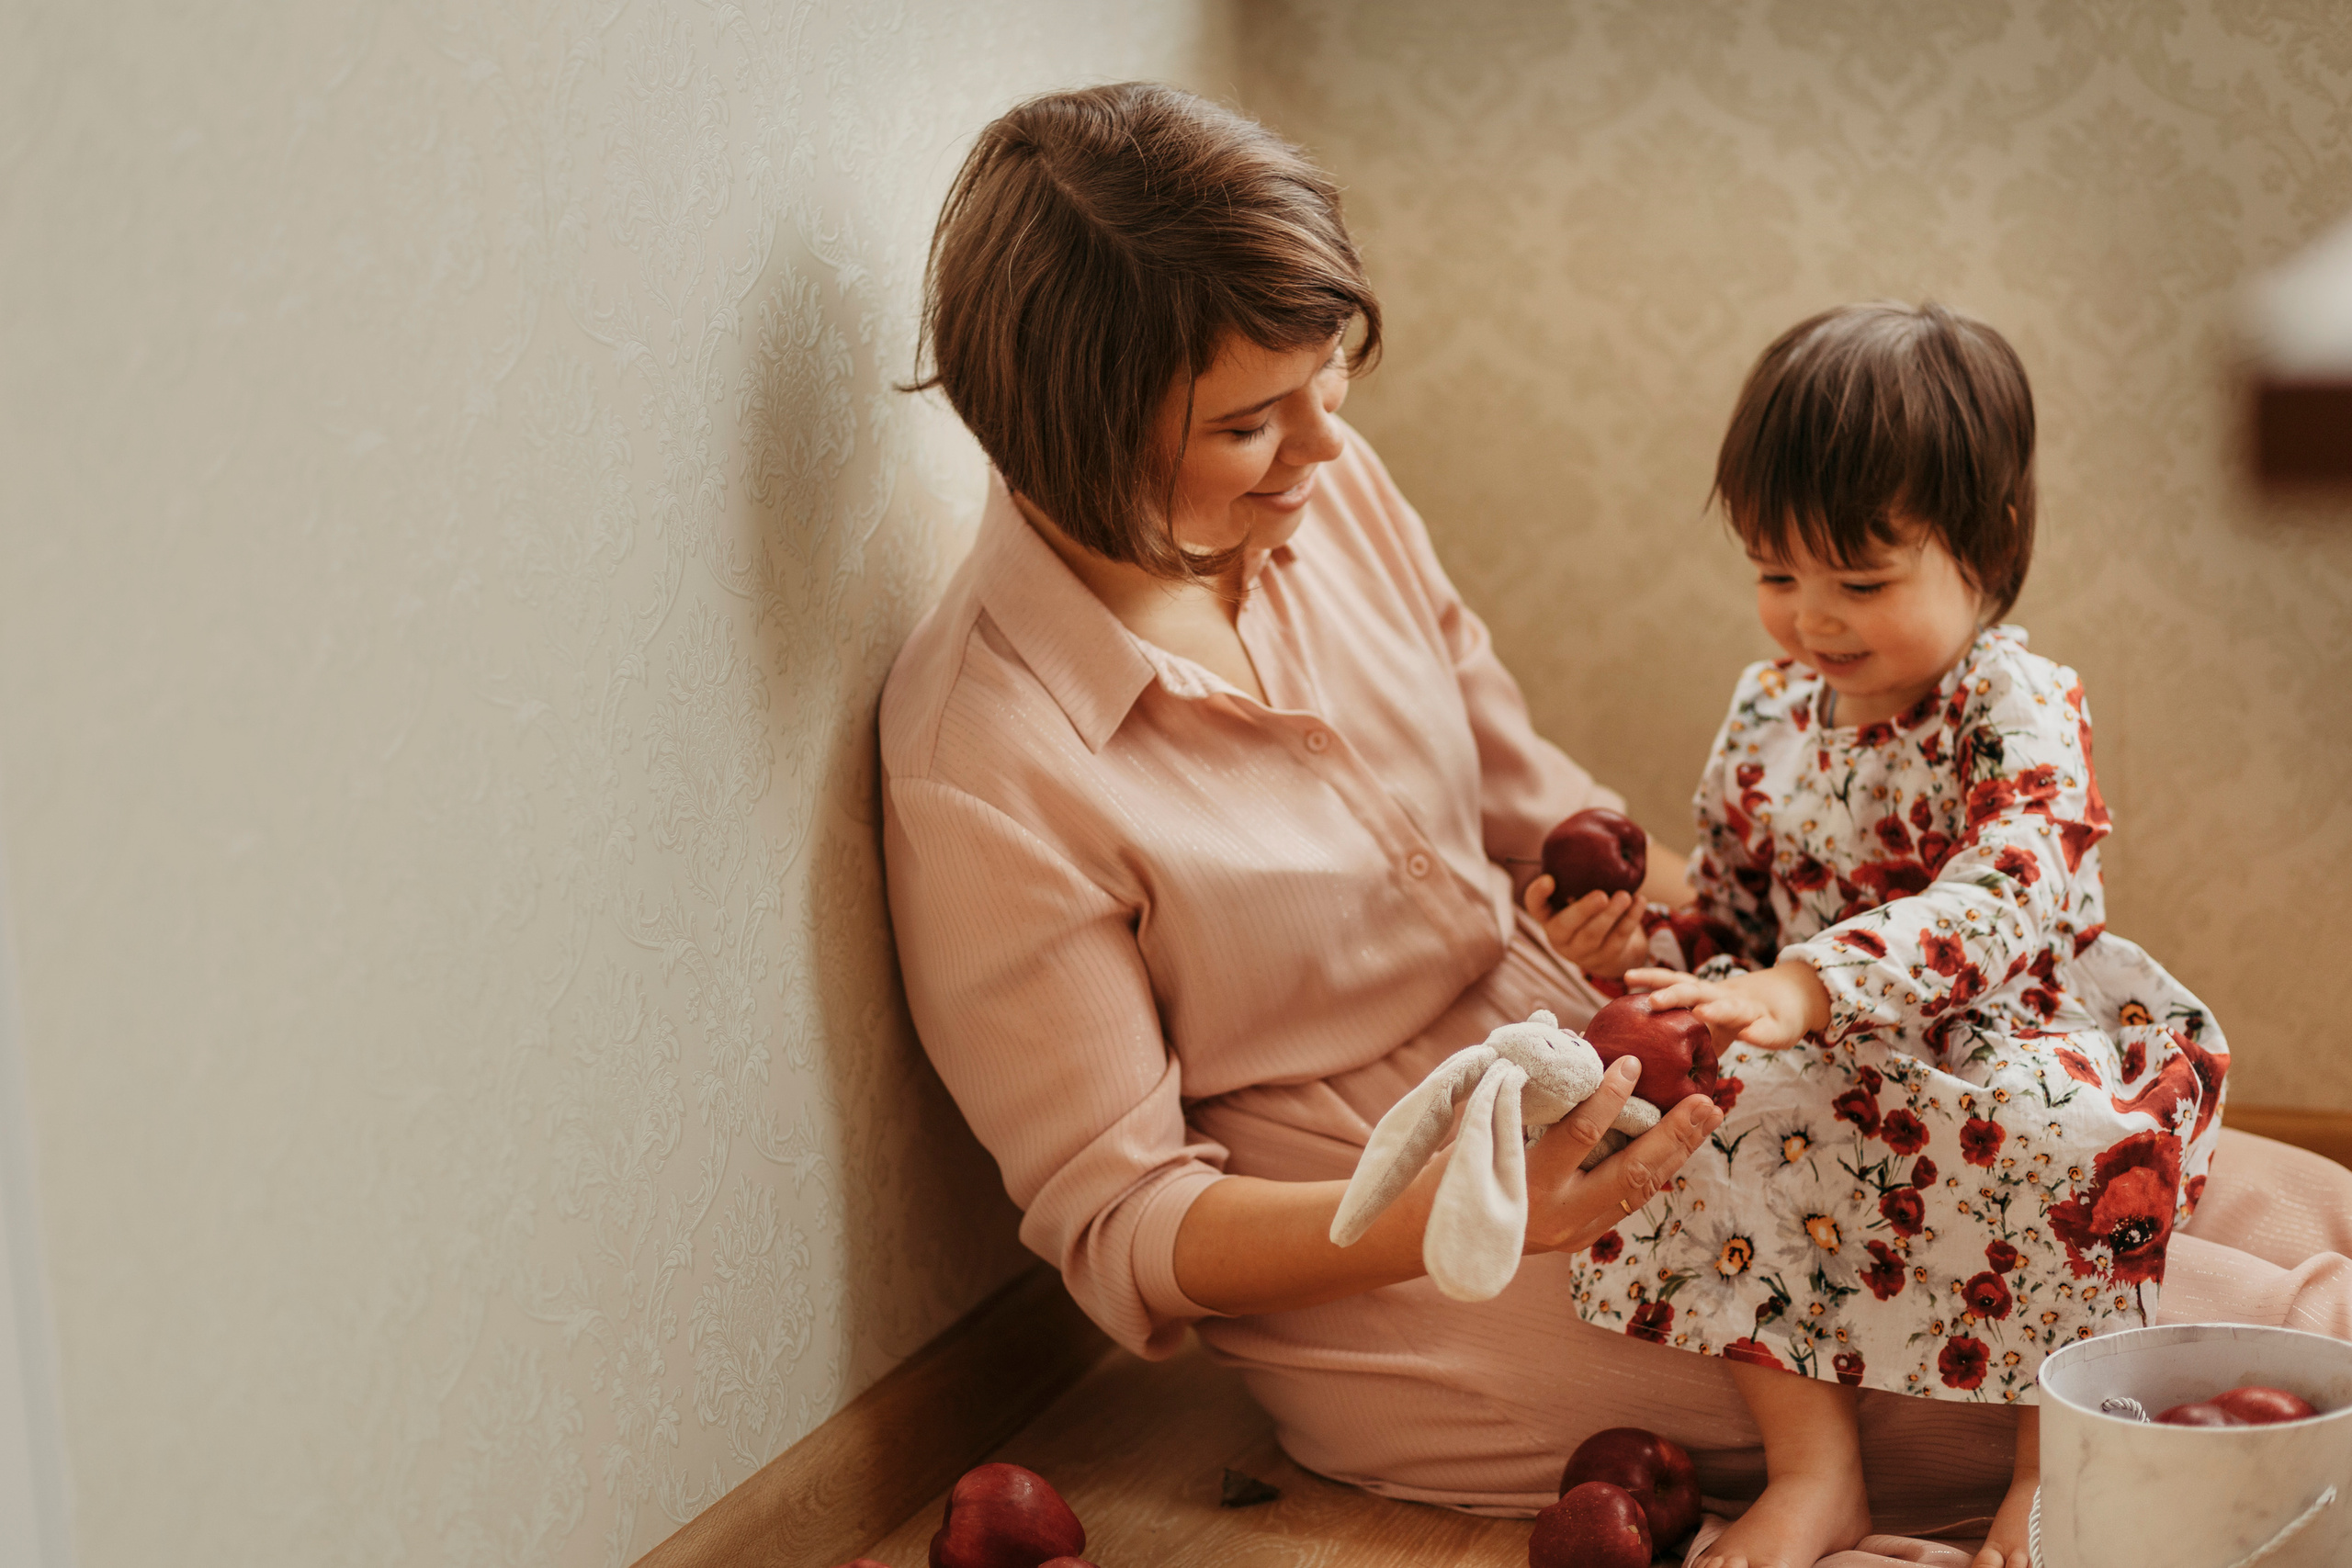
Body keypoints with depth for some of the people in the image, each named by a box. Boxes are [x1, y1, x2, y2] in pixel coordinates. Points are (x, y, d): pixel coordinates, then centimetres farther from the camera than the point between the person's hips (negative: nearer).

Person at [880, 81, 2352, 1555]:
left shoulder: (1326, 483, -4)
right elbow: (1120, 1228, -17)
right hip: (1387, 1263, -7)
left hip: (1608, 1081, 7)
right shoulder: (981, 779, -24)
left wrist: (1645, 886, -10)